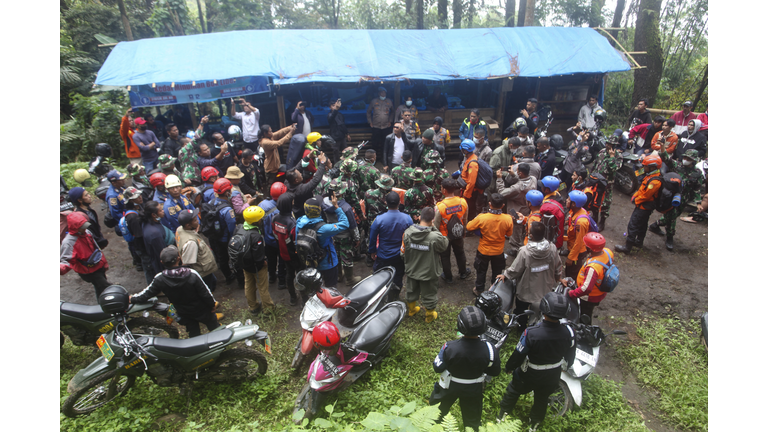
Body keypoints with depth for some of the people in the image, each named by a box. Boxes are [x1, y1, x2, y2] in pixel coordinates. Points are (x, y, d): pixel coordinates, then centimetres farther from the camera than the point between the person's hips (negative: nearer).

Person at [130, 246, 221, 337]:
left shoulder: (159, 279, -21)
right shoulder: (192, 274, -29)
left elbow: (146, 294, -6)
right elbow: (205, 293, -21)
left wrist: (131, 298, 14)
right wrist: (213, 305, -3)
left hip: (184, 314, 3)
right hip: (202, 312, -3)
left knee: (194, 334, 24)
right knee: (215, 330, 20)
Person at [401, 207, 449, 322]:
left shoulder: (407, 233, -18)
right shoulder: (435, 237, -32)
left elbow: (403, 252, -7)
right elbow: (444, 245, -10)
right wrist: (434, 229, -13)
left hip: (411, 271, 4)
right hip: (428, 273, -4)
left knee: (411, 292, 28)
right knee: (429, 295, 20)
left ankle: (411, 309, 53)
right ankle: (430, 315, 42)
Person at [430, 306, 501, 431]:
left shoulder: (449, 347, -36)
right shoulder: (489, 349, -30)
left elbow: (437, 368, -19)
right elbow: (495, 372, -11)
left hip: (449, 387, -1)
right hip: (474, 389, 1)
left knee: (437, 412, 29)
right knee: (472, 418, 30)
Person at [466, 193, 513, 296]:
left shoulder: (481, 218, -29)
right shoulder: (508, 219, -23)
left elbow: (469, 227, -13)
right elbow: (509, 234, -5)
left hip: (484, 251, -1)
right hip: (498, 252, 2)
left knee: (481, 271, 22)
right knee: (497, 272, 25)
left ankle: (479, 290, 39)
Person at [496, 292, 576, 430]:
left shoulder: (531, 333, -38)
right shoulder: (568, 332, -26)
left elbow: (518, 355, -23)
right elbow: (570, 357, -5)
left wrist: (508, 368, -2)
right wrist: (563, 366, 17)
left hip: (528, 376, -3)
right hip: (552, 377, 3)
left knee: (513, 392, 26)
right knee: (542, 399, 30)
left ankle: (502, 416, 48)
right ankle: (534, 424, 55)